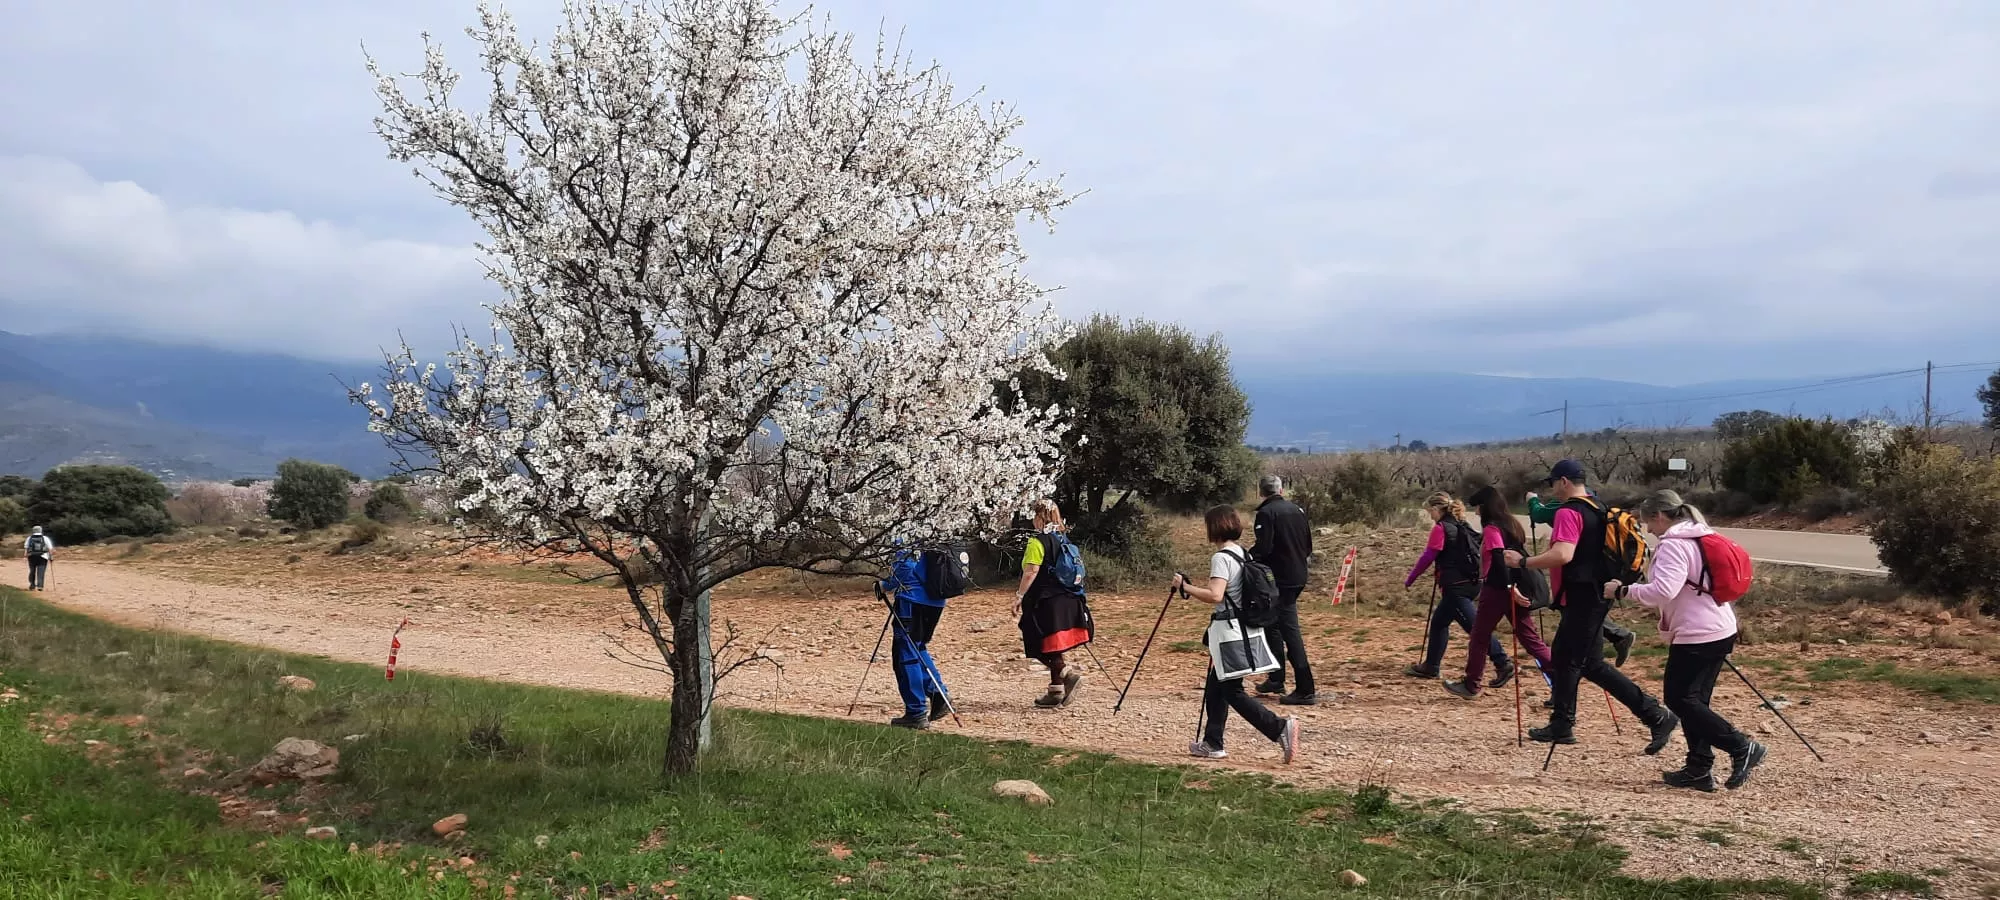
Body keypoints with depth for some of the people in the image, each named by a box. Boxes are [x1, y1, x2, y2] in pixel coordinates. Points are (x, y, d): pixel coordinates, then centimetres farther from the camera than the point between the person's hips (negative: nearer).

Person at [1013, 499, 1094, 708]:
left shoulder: (1038, 541, -12)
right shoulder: (1064, 540, 13)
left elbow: (1031, 571, -20)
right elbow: (1077, 568, 18)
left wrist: (1019, 596, -16)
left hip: (1046, 601, -8)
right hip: (1067, 602, 8)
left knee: (1046, 648, -1)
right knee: (1056, 648, 14)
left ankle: (1067, 674, -18)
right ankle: (1056, 691, 17)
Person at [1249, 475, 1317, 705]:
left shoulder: (1266, 513, -13)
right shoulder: (1297, 509, 10)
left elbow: (1263, 548, -20)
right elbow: (1308, 544, 13)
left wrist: (1250, 553, 0)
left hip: (1279, 579, -8)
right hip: (1298, 576, 8)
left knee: (1290, 630, -7)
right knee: (1273, 624, 21)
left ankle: (1305, 690, -10)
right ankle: (1276, 679, 27)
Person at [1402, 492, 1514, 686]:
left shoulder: (1441, 528, -10)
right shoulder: (1462, 526, 15)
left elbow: (1427, 557, -11)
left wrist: (1409, 580, -2)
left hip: (1457, 586, -9)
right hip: (1471, 582, 9)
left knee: (1474, 626, -7)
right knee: (1439, 621, 17)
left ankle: (1503, 664, -11)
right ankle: (1430, 666, 20)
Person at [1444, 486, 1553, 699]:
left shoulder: (1491, 529, -13)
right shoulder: (1512, 524, 12)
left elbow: (1499, 558, -23)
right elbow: (1518, 553, 16)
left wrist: (1509, 586, -28)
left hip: (1497, 589, -8)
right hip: (1514, 587, 8)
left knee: (1479, 637, 6)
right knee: (1530, 637, 8)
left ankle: (1470, 685, 14)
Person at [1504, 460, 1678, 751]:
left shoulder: (1569, 512, -17)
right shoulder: (1596, 510, 14)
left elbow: (1562, 555, -30)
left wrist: (1523, 562, -22)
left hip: (1581, 599, -10)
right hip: (1590, 596, 10)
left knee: (1591, 665, -3)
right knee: (1563, 656, 14)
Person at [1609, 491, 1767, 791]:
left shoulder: (1673, 545, -16)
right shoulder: (1702, 537, 15)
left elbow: (1663, 590, -28)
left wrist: (1624, 590, -19)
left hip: (1696, 636, -10)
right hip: (1721, 630, 10)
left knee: (1679, 699, -4)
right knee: (1694, 699, 12)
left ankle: (1742, 747, -5)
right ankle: (1699, 769, 13)